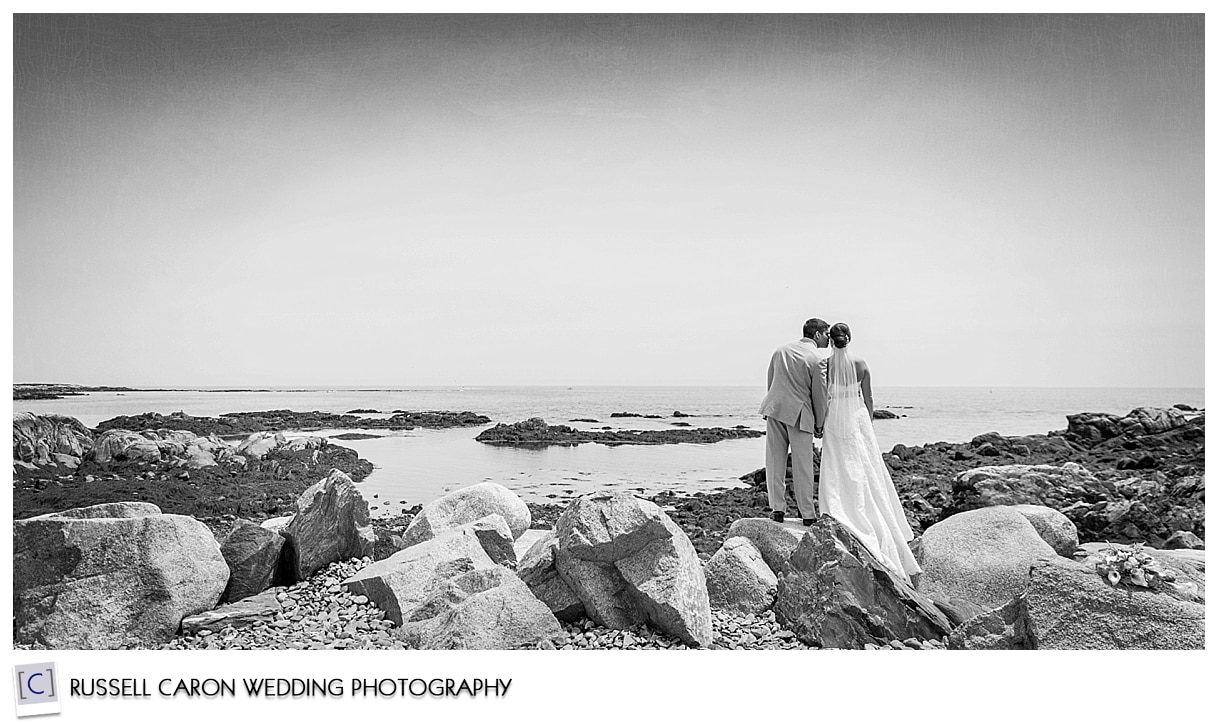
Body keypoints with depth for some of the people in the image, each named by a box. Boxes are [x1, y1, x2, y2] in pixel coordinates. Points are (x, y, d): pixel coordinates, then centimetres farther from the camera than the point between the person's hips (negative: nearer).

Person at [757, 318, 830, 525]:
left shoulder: (781, 350, 11)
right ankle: (808, 514, 12)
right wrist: (819, 423, 7)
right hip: (799, 414, -4)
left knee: (775, 462, 9)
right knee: (802, 465, 4)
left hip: (775, 408, 4)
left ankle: (777, 509, 10)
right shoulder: (818, 358, -6)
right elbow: (819, 394, -4)